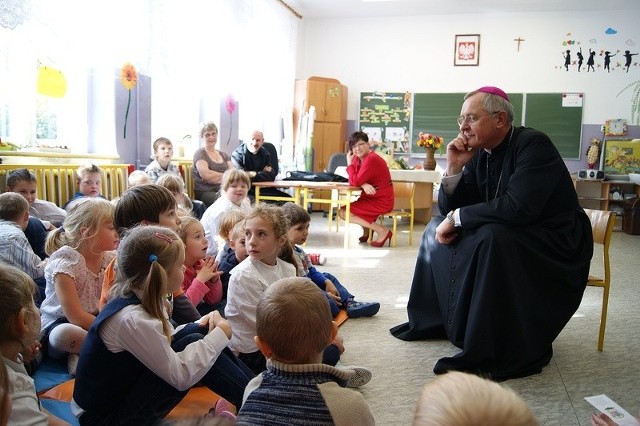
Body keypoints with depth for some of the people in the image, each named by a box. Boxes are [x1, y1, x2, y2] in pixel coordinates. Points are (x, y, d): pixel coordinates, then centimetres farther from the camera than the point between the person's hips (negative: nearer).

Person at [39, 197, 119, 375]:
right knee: (65, 334, -40)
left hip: (97, 322, 6)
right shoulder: (66, 263, -18)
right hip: (59, 325, -6)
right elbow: (76, 317, -23)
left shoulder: (111, 259, -1)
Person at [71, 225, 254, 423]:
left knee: (197, 333, -3)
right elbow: (181, 377, -26)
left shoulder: (141, 298, -5)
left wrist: (200, 326, -6)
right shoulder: (132, 319, -31)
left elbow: (163, 341, 9)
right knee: (194, 342, -21)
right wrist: (220, 333, -18)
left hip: (125, 388, 8)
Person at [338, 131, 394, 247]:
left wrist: (349, 163, -12)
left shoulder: (371, 159, -21)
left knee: (343, 212, -14)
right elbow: (352, 181, 1)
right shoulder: (358, 158, 8)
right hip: (370, 198, 10)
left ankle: (382, 231, -12)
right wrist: (364, 185, -21)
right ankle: (366, 231, 18)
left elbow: (355, 181, -25)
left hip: (381, 202, -10)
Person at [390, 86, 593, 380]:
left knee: (491, 238, -35)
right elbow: (448, 210, 3)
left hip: (555, 244, -8)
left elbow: (516, 207, -33)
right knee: (437, 228, 6)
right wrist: (454, 168, -13)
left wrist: (457, 217, -23)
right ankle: (435, 320, 15)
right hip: (508, 235, 8)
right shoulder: (479, 154, 2)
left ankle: (491, 355, -25)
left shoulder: (533, 145, -19)